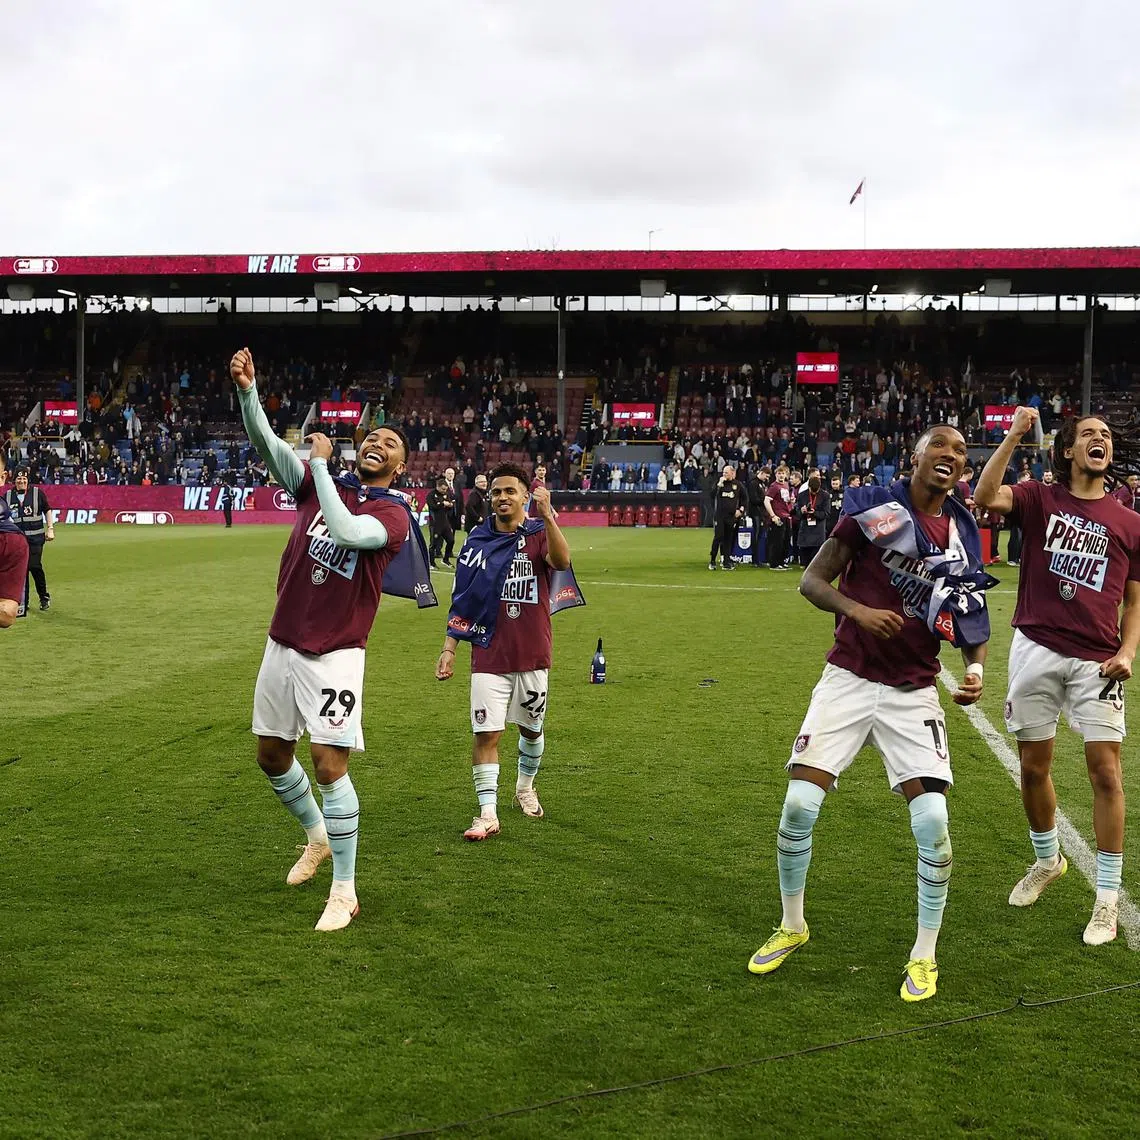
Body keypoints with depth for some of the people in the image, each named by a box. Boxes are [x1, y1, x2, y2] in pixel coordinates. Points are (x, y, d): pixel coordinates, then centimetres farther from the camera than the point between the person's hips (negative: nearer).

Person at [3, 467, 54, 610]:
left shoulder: (37, 493, 2)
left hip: (35, 537, -3)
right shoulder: (8, 495, 8)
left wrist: (50, 529, -1)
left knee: (34, 566, -12)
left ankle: (44, 597, 3)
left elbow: (47, 511, 7)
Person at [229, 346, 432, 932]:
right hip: (282, 644, 6)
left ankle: (344, 893, 2)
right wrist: (247, 391, -23)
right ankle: (317, 838, 42)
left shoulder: (393, 514, -7)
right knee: (272, 756, 15)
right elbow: (267, 443, -6)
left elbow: (347, 532, -27)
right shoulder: (319, 484, 7)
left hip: (334, 655, -5)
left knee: (329, 764, -11)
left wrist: (321, 460, -18)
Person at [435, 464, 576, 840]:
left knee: (532, 729, 16)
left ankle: (525, 787, 40)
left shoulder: (539, 534, -3)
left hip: (532, 655, 0)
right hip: (489, 655, 0)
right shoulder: (477, 540, 4)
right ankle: (488, 814, -2)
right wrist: (449, 648, 1)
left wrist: (547, 516, -38)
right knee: (486, 734, -7)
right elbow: (461, 600, 7)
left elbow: (562, 561, -27)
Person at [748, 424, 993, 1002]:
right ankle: (791, 927, 19)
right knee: (799, 806, -7)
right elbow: (811, 580, -5)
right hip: (848, 679, -2)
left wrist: (975, 670, -5)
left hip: (913, 693, 2)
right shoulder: (873, 508, -6)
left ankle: (924, 955, 10)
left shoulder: (962, 533, 4)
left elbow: (971, 622, 14)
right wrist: (857, 610, -23)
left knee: (933, 821, -10)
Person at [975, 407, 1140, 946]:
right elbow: (985, 497, -14)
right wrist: (1014, 435, -18)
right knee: (1034, 766, 9)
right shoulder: (1039, 499, 5)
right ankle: (1047, 861, 35)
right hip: (1036, 649, 0)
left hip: (1097, 660, 0)